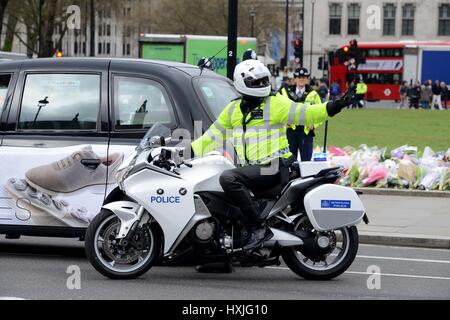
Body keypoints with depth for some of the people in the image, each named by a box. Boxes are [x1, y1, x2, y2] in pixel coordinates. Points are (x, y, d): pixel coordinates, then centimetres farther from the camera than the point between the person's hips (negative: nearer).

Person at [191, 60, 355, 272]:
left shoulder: (275, 104, -3)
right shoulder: (233, 110, 15)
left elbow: (304, 114, -12)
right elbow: (214, 135, 22)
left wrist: (335, 106, -25)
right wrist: (189, 151, 16)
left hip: (273, 167, -8)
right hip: (251, 168, 8)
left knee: (228, 178, -29)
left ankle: (259, 227, -28)